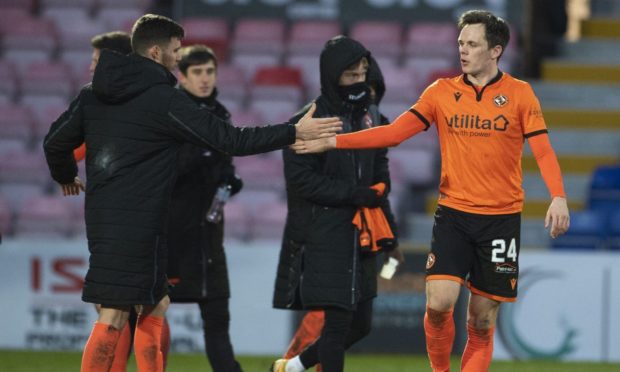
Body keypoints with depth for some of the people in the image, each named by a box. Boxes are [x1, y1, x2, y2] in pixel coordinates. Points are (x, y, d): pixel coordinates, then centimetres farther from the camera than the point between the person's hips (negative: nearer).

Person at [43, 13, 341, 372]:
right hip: (138, 223, -8)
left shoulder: (93, 94, 9)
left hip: (103, 216, 8)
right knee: (114, 315, -8)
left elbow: (56, 142, 14)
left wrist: (66, 177, 36)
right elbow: (231, 139, -11)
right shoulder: (164, 100, -11)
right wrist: (293, 133, -5)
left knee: (155, 305, 15)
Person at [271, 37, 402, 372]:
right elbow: (300, 178, -16)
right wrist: (353, 194, -20)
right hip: (324, 235, -8)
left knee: (360, 324, 11)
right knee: (338, 321, -9)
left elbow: (379, 165, 23)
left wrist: (379, 191, 0)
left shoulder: (366, 117, 12)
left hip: (359, 235, 8)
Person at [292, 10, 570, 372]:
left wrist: (558, 197, -24)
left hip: (502, 217, -1)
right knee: (438, 303, -15)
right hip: (454, 213, 1)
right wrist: (331, 142, -7)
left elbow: (543, 150, -7)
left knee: (482, 321, 2)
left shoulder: (519, 94, -1)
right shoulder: (442, 92, 4)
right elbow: (394, 133, 1)